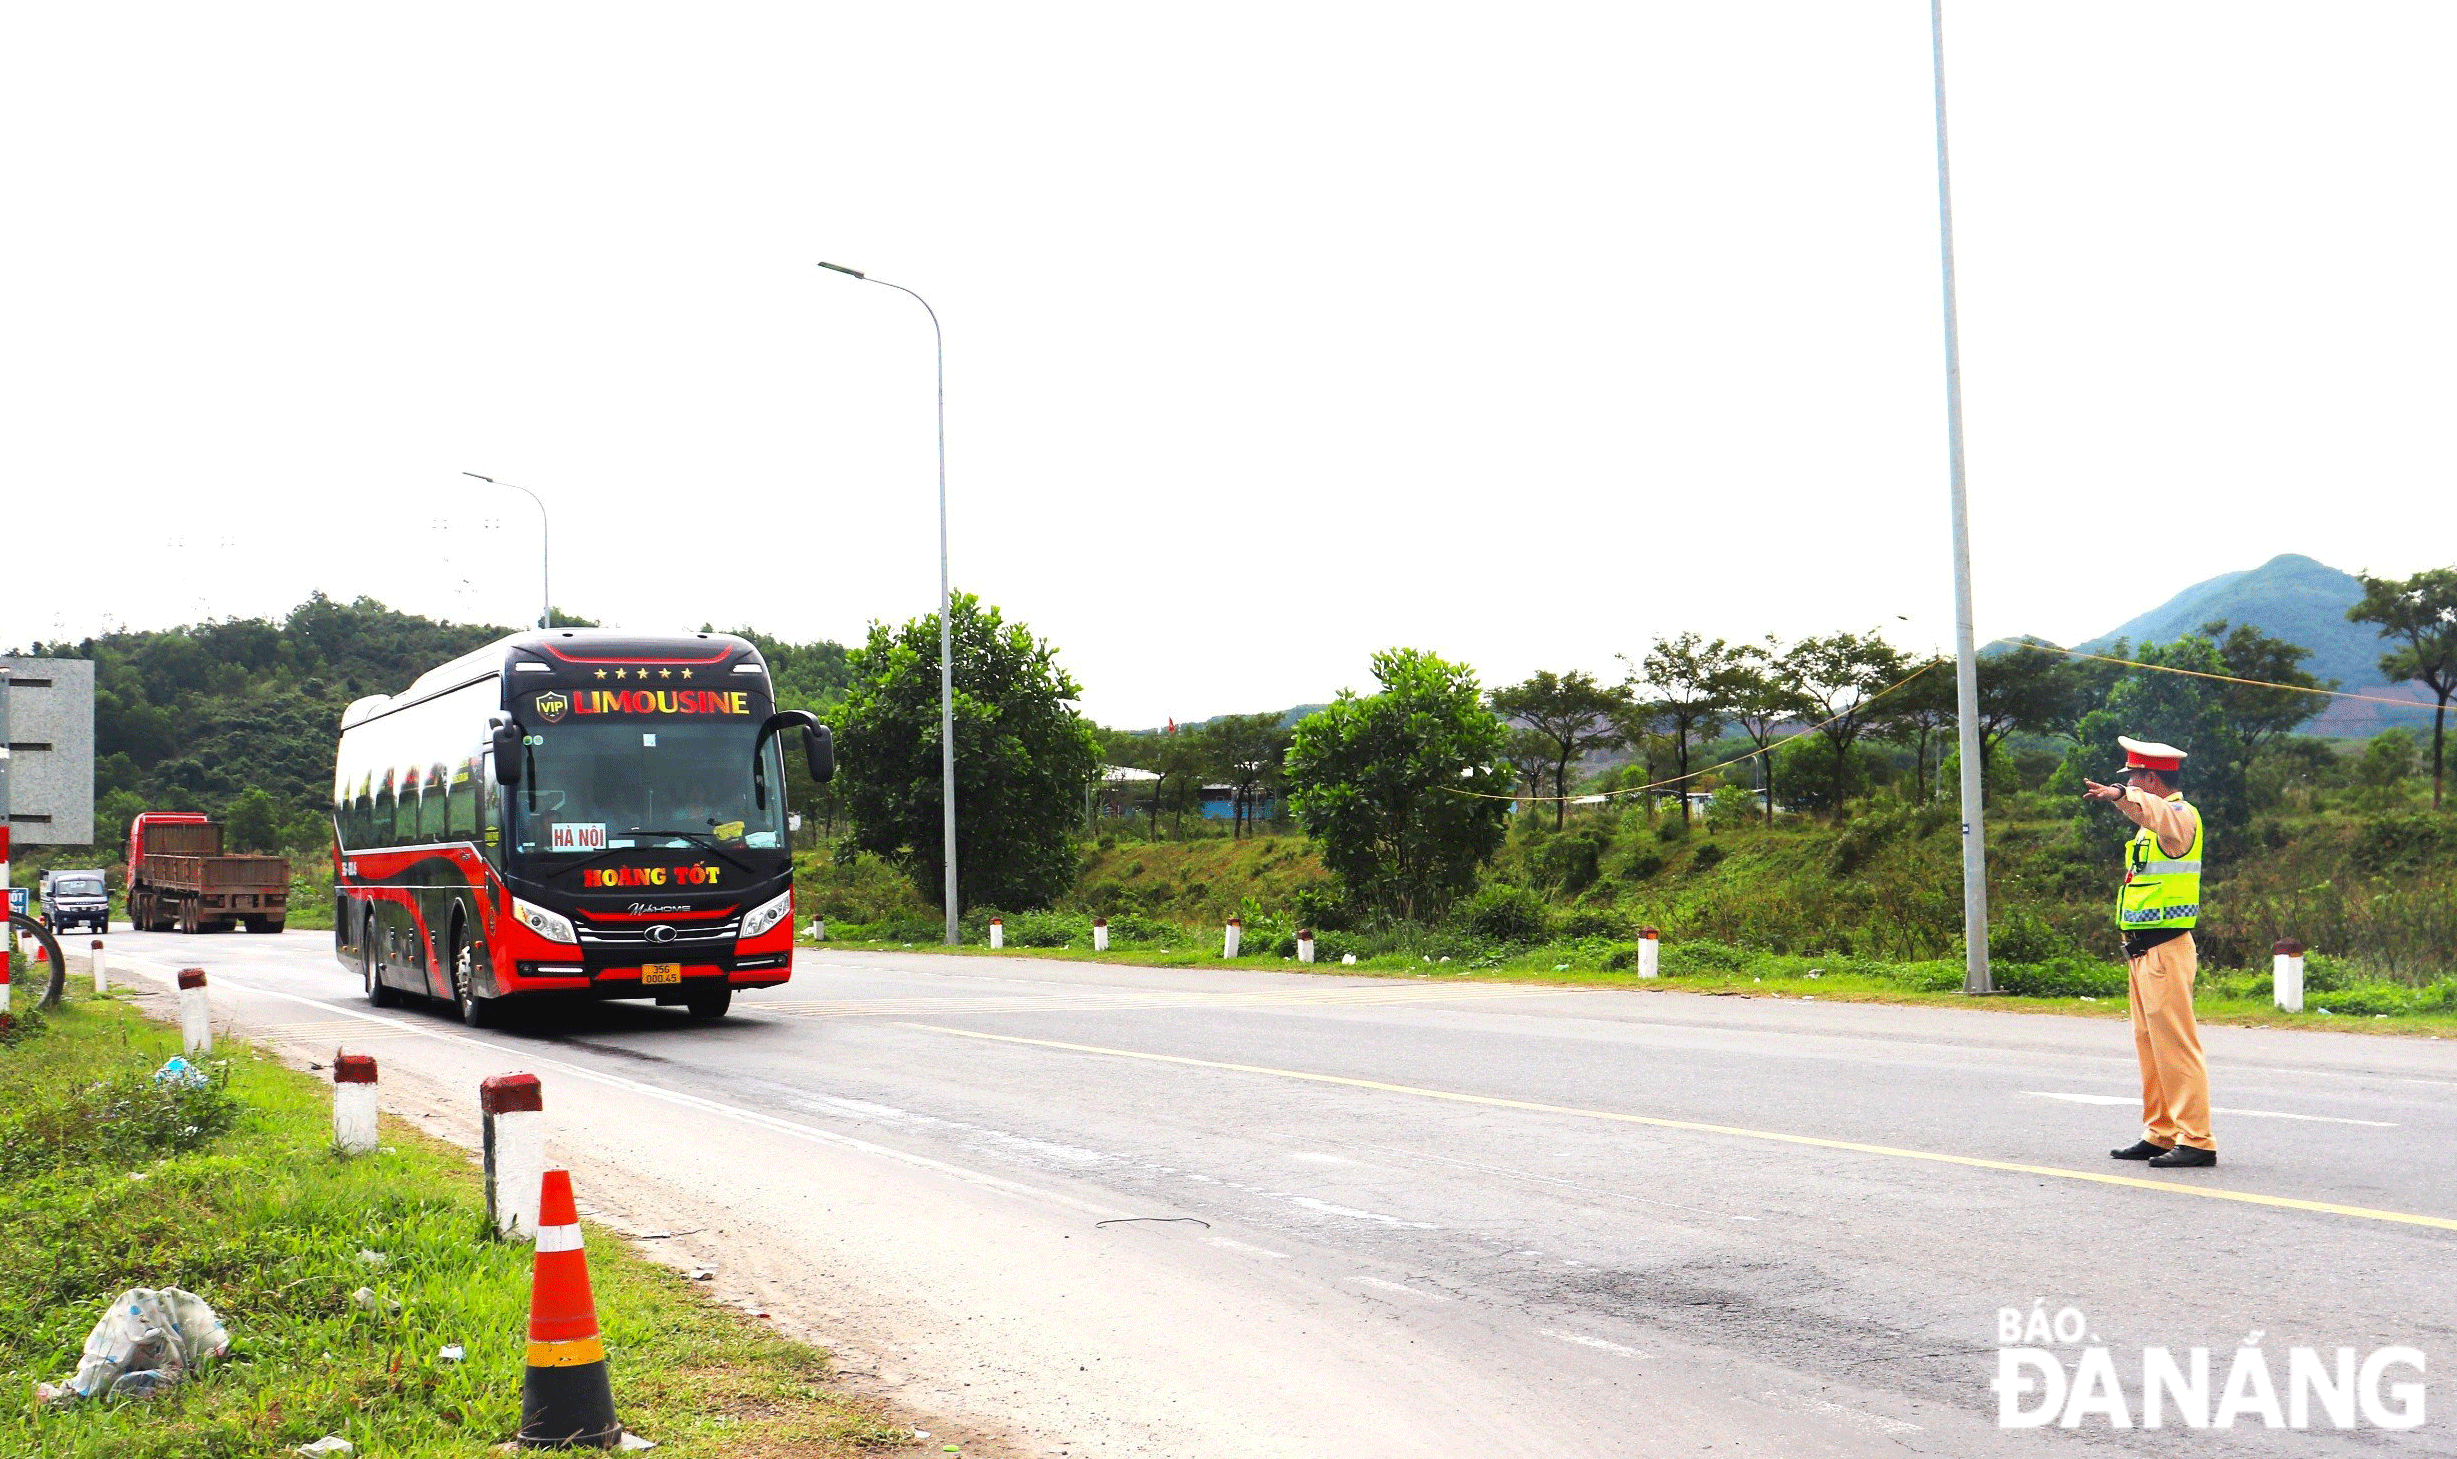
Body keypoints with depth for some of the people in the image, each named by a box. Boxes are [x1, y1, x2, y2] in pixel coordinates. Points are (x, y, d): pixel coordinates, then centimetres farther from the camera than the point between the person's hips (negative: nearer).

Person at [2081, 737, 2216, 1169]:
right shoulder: (2153, 819, 17)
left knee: (2175, 1044, -10)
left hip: (2167, 950, -10)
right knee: (2148, 1042, 12)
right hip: (2143, 950, 10)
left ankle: (2196, 1141, -8)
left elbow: (2161, 815, -37)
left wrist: (2121, 795, -51)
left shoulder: (2182, 813, -13)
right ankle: (2160, 1134, 18)